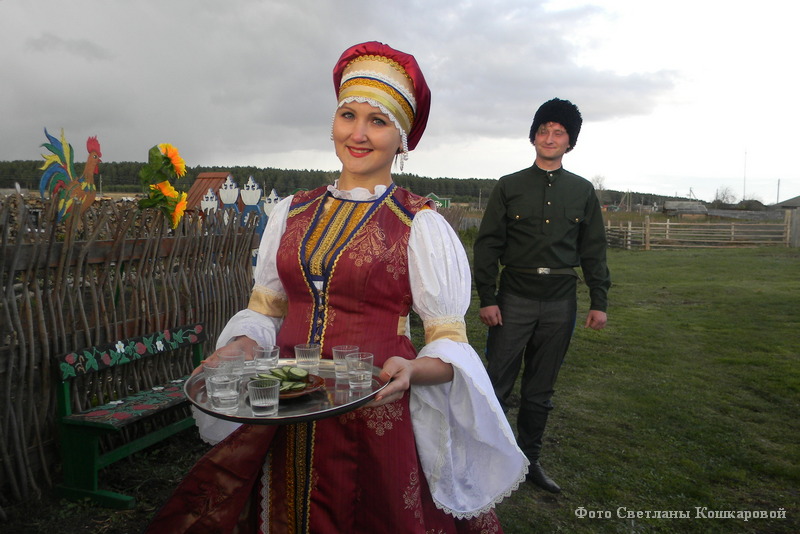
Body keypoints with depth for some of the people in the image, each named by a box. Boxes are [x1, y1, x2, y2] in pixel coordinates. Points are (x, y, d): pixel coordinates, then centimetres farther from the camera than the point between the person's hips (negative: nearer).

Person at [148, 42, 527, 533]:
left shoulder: (421, 224, -7)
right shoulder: (291, 214, 6)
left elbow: (450, 341, -6)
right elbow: (263, 309, 13)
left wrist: (413, 369, -26)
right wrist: (238, 348, -6)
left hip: (377, 416, -3)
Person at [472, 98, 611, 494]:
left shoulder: (583, 191, 10)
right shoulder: (509, 186, 2)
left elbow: (593, 250, 11)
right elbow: (488, 244, -1)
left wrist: (599, 302, 4)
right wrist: (487, 298, -9)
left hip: (561, 301, 3)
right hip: (514, 297, -2)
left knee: (541, 390, 13)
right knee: (497, 385, -1)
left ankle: (529, 459, 27)